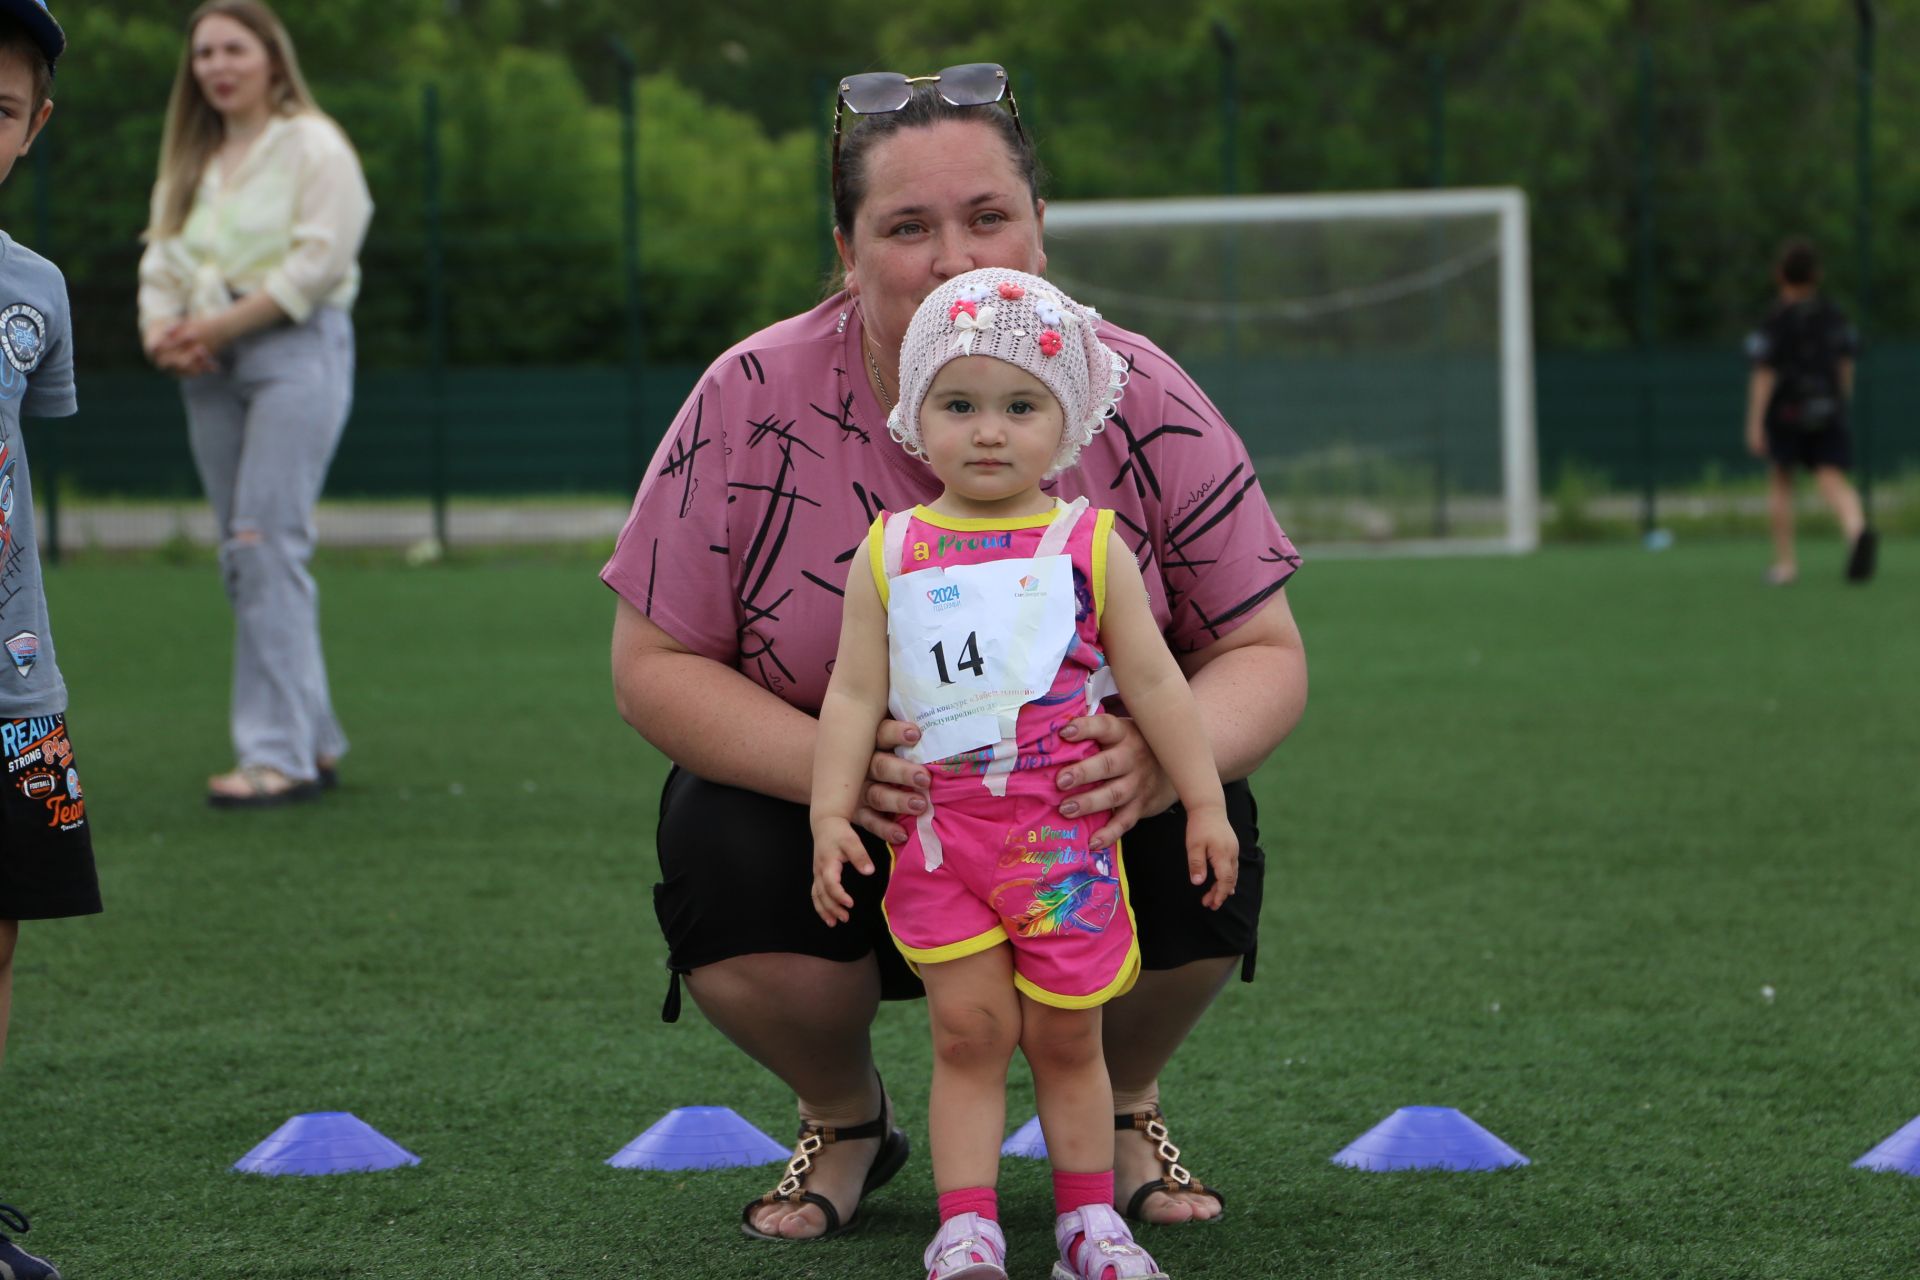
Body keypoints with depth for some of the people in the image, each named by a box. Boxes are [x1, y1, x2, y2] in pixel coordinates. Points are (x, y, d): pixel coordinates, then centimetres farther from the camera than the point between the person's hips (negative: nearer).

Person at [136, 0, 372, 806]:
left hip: (296, 347, -7)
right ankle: (314, 738, 12)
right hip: (211, 369, 7)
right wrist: (162, 331, -6)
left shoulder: (313, 146, -2)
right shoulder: (189, 161, 19)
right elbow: (164, 257, 16)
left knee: (266, 542, -16)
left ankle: (279, 754, -18)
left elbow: (319, 259, -12)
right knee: (241, 556, 4)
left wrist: (218, 324, -14)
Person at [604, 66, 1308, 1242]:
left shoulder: (1139, 399, -14)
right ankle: (843, 1120, 4)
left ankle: (1127, 1104, 7)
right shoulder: (756, 402, -16)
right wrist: (830, 763, -32)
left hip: (1083, 831, 0)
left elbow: (1266, 654, -10)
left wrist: (1166, 755, -35)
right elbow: (653, 666, -12)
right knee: (722, 858, -31)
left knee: (1201, 842, -30)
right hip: (847, 837, 0)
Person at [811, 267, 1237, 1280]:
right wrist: (831, 815, -4)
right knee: (968, 1031, -2)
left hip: (1064, 832, 0)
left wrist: (1205, 804, 5)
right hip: (940, 831, 0)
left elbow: (1153, 681, 5)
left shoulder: (1088, 545, 1)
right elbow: (854, 693, 4)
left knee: (1064, 1035, 5)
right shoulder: (889, 554, 3)